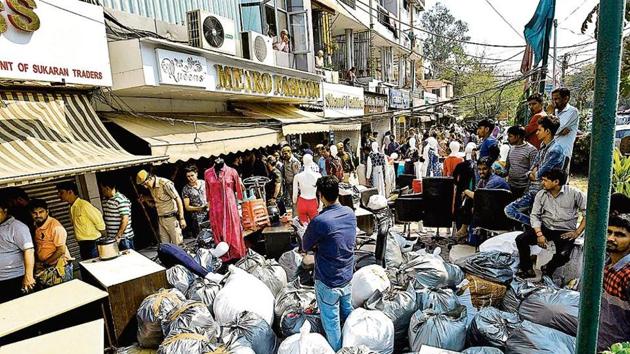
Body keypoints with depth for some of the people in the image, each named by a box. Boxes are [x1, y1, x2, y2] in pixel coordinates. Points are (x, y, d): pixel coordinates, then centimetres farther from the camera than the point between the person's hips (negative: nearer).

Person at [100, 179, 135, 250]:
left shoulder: (121, 200, -17)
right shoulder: (105, 199, 10)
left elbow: (125, 220, -20)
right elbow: (105, 217, 20)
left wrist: (118, 236, -20)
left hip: (123, 238, -8)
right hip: (111, 238, 8)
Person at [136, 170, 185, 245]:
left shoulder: (165, 183, -16)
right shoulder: (151, 187, 7)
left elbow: (178, 200, -15)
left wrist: (182, 218, -17)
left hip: (171, 218, -7)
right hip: (160, 219, 7)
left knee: (178, 244, -2)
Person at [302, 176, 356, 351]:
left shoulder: (319, 221, -26)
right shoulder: (350, 213, -5)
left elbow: (305, 247, -11)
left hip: (328, 282, -7)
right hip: (347, 277, 7)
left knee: (331, 321, 13)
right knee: (348, 313, 26)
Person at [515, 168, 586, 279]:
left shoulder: (574, 193, -8)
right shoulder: (541, 194, 1)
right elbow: (535, 215, -1)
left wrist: (577, 232, -11)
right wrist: (539, 234, -15)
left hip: (565, 232, -3)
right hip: (545, 228, 3)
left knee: (563, 255, -30)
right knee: (520, 239, -18)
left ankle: (547, 269, 3)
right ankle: (528, 270, -1)